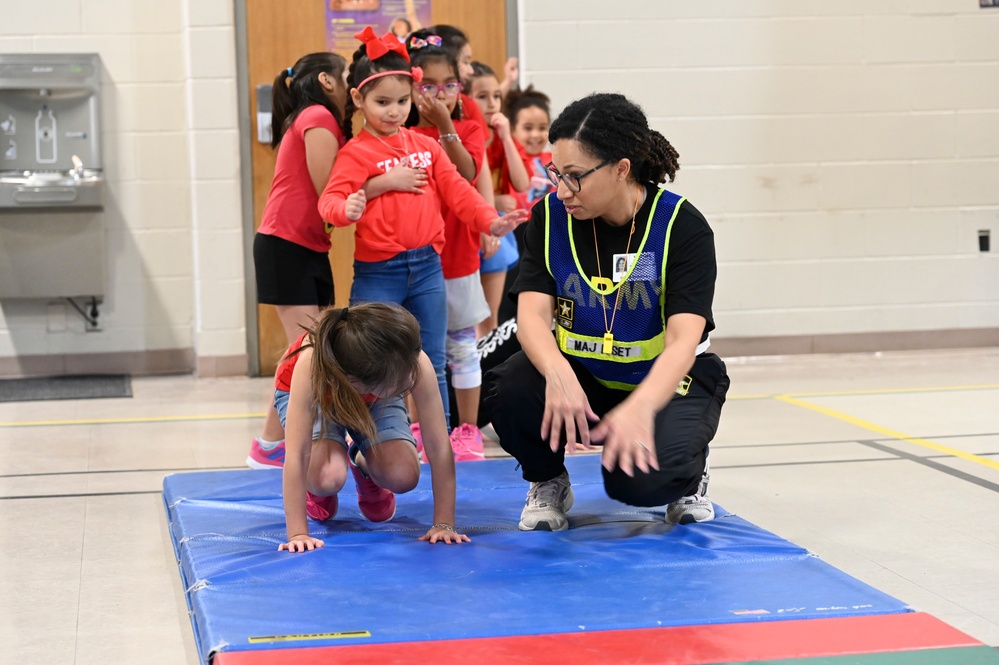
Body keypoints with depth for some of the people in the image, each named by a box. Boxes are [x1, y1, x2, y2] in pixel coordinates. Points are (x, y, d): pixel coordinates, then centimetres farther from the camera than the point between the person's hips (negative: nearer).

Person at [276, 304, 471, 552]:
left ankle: (365, 465, 15)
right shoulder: (311, 364, -45)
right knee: (329, 477, -30)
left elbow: (439, 447, -32)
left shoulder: (416, 363, -39)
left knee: (404, 477, -21)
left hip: (374, 399, 2)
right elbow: (296, 455, -43)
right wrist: (298, 534, -45)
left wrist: (444, 524, -31)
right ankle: (315, 489, 8)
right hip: (318, 395, -2)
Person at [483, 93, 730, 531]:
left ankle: (688, 471, 7)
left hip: (666, 381, -3)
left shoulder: (682, 225, -19)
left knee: (638, 479, -32)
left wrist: (639, 406, -48)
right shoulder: (549, 217, -9)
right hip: (580, 375, 3)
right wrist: (558, 374, -41)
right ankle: (547, 483, 3)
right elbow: (532, 313, -18)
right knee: (511, 390, -30)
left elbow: (684, 339, -28)